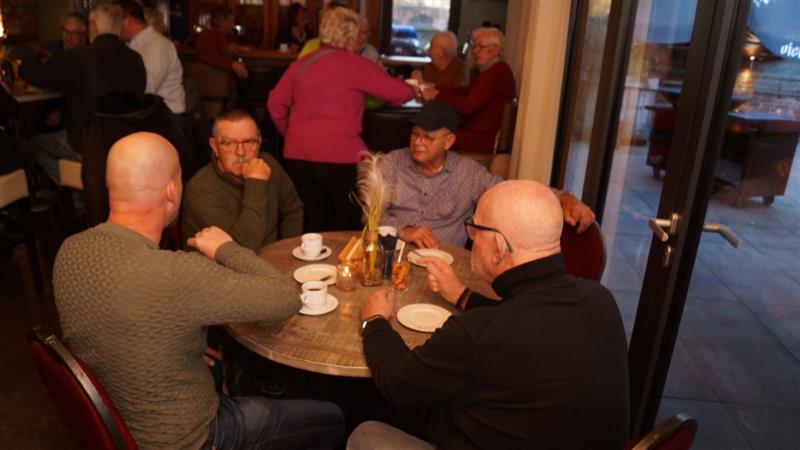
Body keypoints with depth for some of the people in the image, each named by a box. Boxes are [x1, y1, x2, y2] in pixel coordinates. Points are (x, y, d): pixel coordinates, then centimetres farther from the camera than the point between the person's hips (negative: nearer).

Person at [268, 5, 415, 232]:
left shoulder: (301, 63, 10)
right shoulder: (355, 64, -3)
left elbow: (275, 104, 10)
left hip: (297, 156, 5)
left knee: (314, 225, 14)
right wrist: (412, 90, 20)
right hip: (339, 156, -5)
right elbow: (400, 93, -2)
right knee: (350, 226, 11)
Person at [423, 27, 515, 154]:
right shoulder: (492, 70, 16)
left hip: (485, 140, -10)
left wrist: (437, 96, -15)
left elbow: (468, 106, -25)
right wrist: (436, 89, 5)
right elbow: (465, 91, 16)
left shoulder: (497, 72, -19)